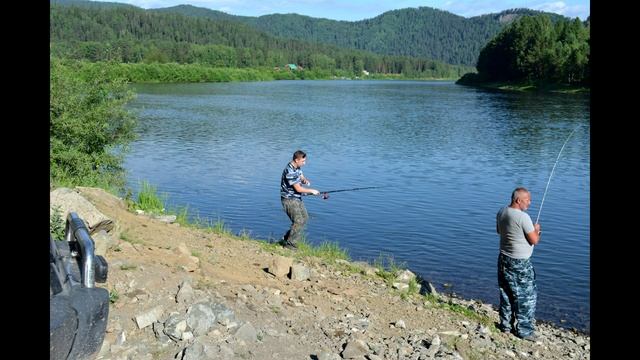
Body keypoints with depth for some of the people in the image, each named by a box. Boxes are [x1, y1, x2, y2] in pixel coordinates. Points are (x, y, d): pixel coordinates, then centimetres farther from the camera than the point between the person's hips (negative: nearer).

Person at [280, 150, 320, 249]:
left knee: (304, 217, 19)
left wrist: (305, 180, -9)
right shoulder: (290, 171, -27)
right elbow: (298, 189, -24)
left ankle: (287, 238, 28)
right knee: (298, 221, -13)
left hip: (297, 198, 10)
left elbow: (301, 177, 16)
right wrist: (312, 191, -14)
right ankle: (290, 245, -3)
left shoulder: (297, 167, 3)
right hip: (289, 199, -10)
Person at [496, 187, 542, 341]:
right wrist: (536, 230, 3)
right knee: (527, 296, 6)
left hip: (504, 259, 8)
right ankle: (524, 330, 14)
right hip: (520, 264, -8)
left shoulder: (501, 212, 1)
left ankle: (506, 325, 29)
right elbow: (534, 240, -19)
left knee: (506, 294, 18)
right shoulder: (523, 217, -23)